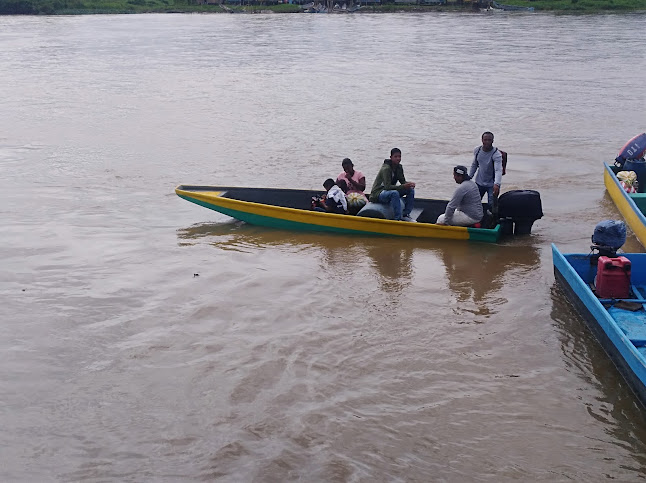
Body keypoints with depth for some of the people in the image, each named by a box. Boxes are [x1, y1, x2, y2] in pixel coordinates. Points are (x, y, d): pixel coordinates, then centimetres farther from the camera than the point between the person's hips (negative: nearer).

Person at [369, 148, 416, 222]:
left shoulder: (399, 167, 4)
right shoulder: (386, 169, -22)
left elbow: (402, 181, 9)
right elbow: (387, 187, -29)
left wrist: (409, 184, -16)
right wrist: (404, 186, -37)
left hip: (390, 191, 9)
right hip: (377, 194, -9)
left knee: (411, 190, -3)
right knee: (394, 193, -39)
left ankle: (405, 215, -1)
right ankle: (398, 218, -34)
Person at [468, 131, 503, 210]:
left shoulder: (496, 154, -23)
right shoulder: (477, 150, -5)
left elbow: (498, 170, -35)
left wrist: (496, 184, -51)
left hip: (492, 185, -5)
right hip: (479, 183, 5)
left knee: (492, 205, -10)